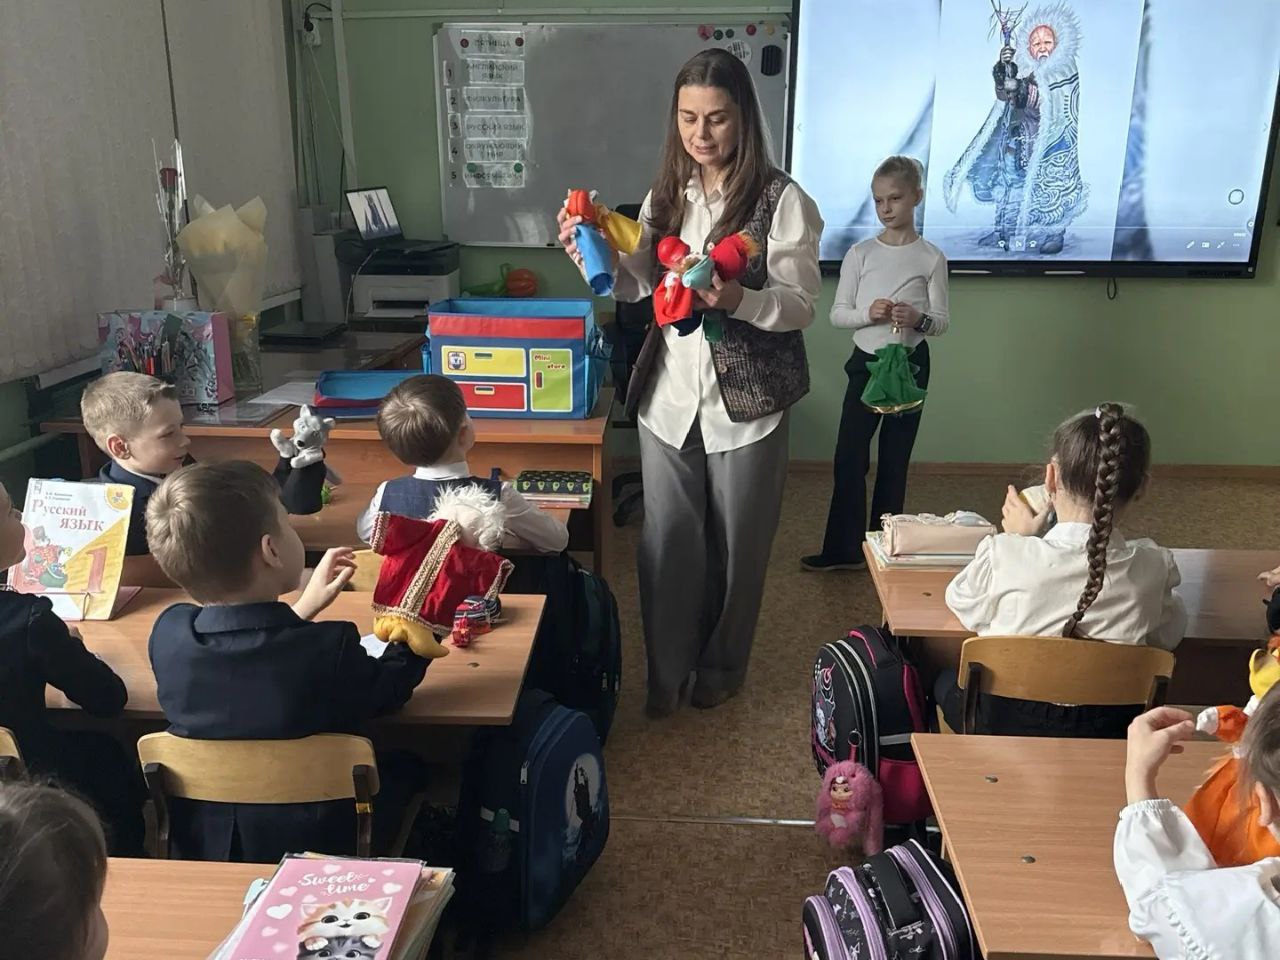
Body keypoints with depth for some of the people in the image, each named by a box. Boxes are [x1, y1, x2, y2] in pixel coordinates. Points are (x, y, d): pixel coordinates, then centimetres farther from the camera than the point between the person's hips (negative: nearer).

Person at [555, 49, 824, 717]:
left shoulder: (781, 199, -9)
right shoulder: (666, 195, 6)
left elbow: (801, 306, -10)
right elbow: (637, 285, 13)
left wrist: (739, 299, -29)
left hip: (745, 401, -3)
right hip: (669, 394, 4)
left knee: (736, 543, 12)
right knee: (667, 541, 8)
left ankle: (721, 666, 34)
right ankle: (666, 671, 27)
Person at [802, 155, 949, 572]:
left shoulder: (931, 257, -2)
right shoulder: (859, 253, 0)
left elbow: (942, 321, -1)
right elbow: (837, 314, -1)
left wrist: (918, 318, -23)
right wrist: (868, 313, -20)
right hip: (865, 362, 1)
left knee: (894, 459, 8)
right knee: (849, 456, 0)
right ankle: (843, 549, 9)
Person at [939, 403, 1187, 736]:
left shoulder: (1004, 555, -21)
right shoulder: (1154, 568, -15)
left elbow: (963, 604, 1)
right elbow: (1169, 635, 6)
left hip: (1005, 724, -2)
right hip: (1109, 733, 3)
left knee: (947, 683, 28)